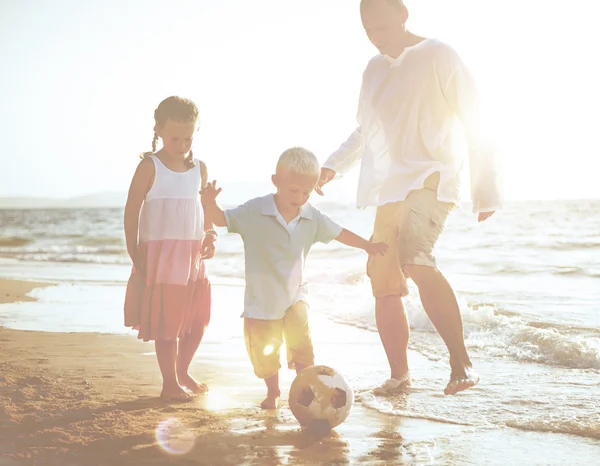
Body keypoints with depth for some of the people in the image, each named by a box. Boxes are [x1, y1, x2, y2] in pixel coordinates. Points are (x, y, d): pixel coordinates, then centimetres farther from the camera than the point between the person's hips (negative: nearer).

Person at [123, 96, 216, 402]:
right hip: (159, 256, -5)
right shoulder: (150, 167, -8)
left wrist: (210, 237, 0)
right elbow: (132, 209, -7)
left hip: (192, 256, 6)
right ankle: (170, 383, 11)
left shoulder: (199, 169, 7)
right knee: (166, 322, -1)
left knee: (197, 320, 11)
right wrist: (134, 251, -10)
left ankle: (182, 372, 30)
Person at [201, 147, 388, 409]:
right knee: (264, 352, 9)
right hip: (261, 298, -1)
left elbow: (338, 233, 10)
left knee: (301, 342, -17)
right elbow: (222, 220, -14)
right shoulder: (254, 212, -16)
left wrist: (368, 246, 16)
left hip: (295, 295, 1)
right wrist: (209, 203, -34)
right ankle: (273, 392, 31)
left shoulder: (312, 217, -4)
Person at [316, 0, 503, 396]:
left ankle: (462, 361, -27)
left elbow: (475, 124, -2)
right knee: (384, 285, 5)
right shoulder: (374, 70, 18)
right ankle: (400, 375, 19)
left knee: (416, 260, -31)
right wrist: (333, 166, 14)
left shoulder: (438, 56, -2)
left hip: (430, 179, -7)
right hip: (387, 189, 7)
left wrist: (487, 191, -4)